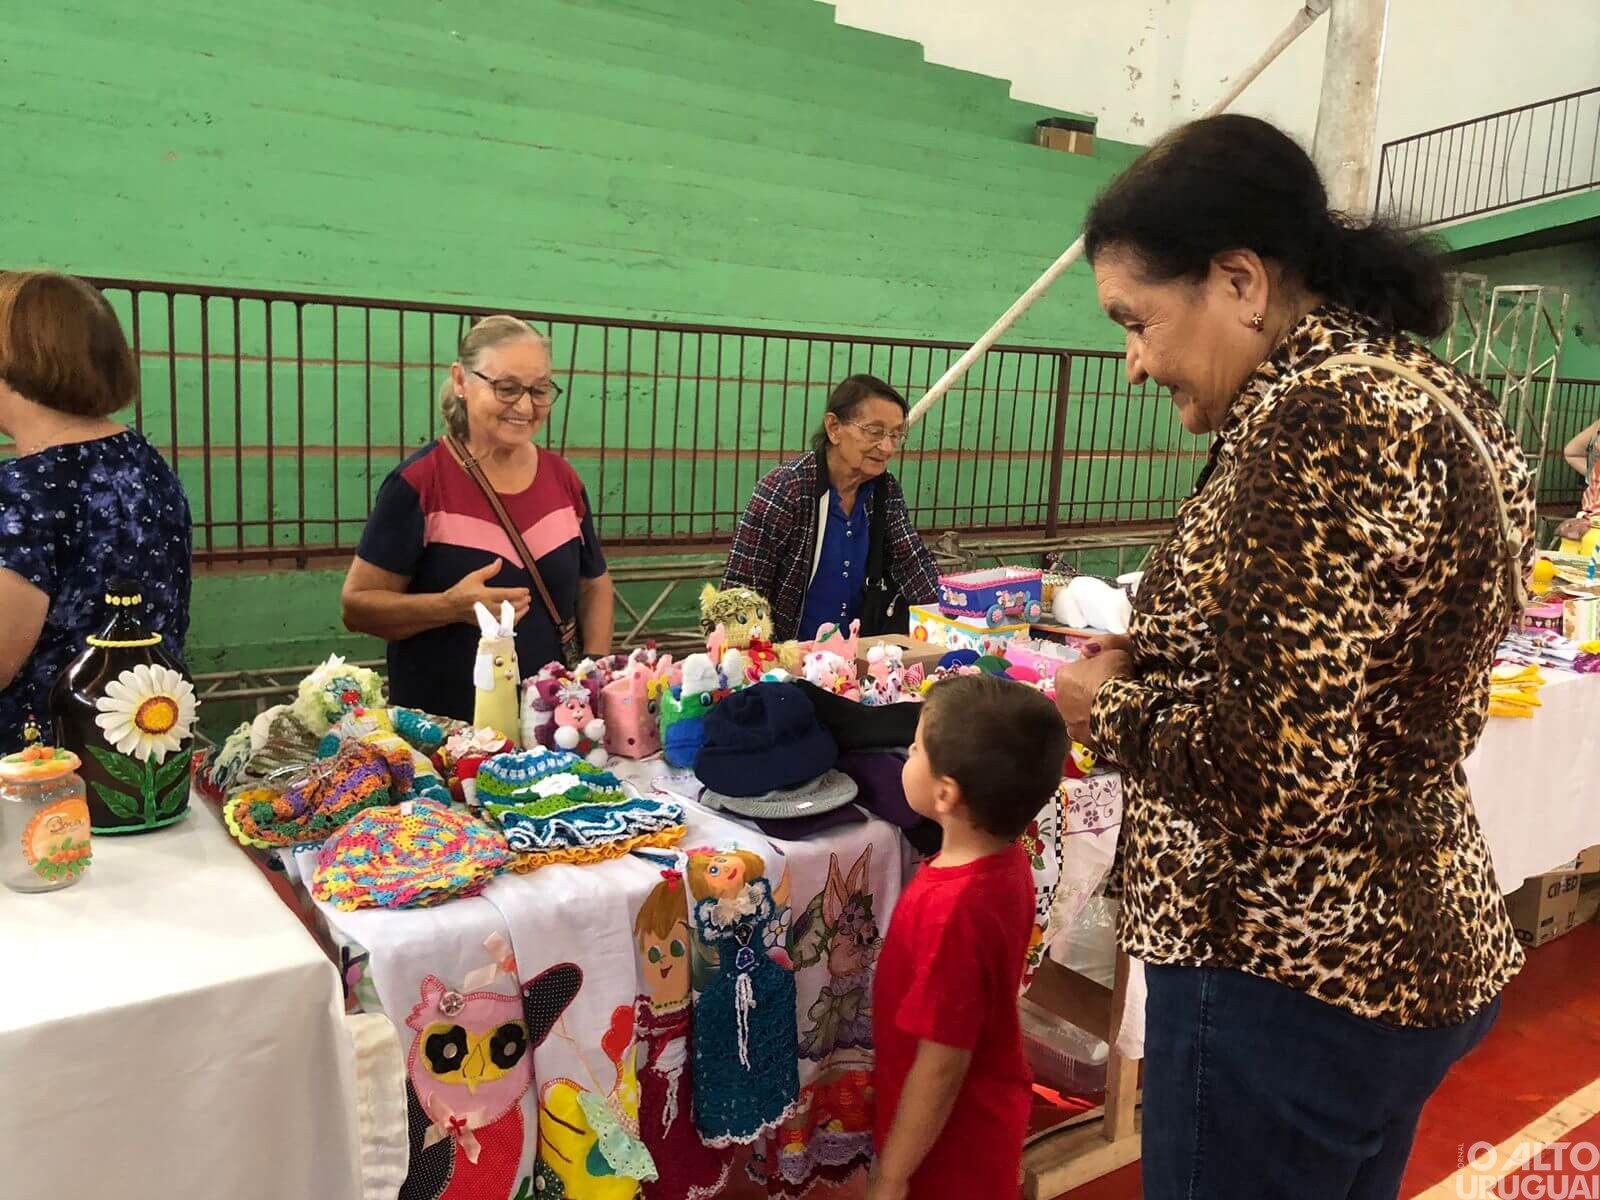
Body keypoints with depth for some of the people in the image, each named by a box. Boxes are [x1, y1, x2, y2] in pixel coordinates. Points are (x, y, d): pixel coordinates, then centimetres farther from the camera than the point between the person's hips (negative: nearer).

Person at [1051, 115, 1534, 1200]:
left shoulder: (1322, 419, -22)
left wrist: (1110, 707, -10)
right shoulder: (1430, 395, 9)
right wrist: (1151, 668, 6)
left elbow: (1277, 771, -27)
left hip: (1290, 980, -10)